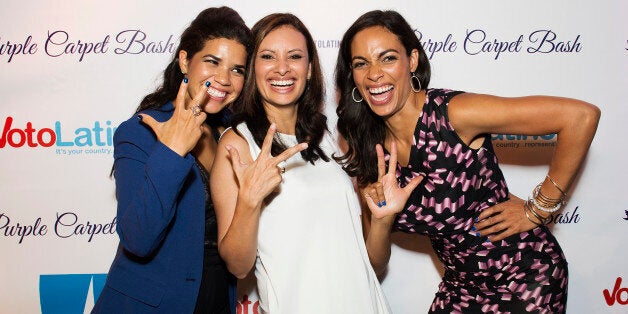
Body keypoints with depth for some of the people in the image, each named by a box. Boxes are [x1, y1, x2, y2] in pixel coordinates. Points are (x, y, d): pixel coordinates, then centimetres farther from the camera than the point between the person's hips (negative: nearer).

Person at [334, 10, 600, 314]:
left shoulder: (454, 113, -23)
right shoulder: (368, 151, -7)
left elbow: (581, 115, -25)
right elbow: (377, 262, -2)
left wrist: (538, 209, -17)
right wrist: (382, 219, -22)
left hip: (526, 278, -5)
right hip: (460, 287, 5)